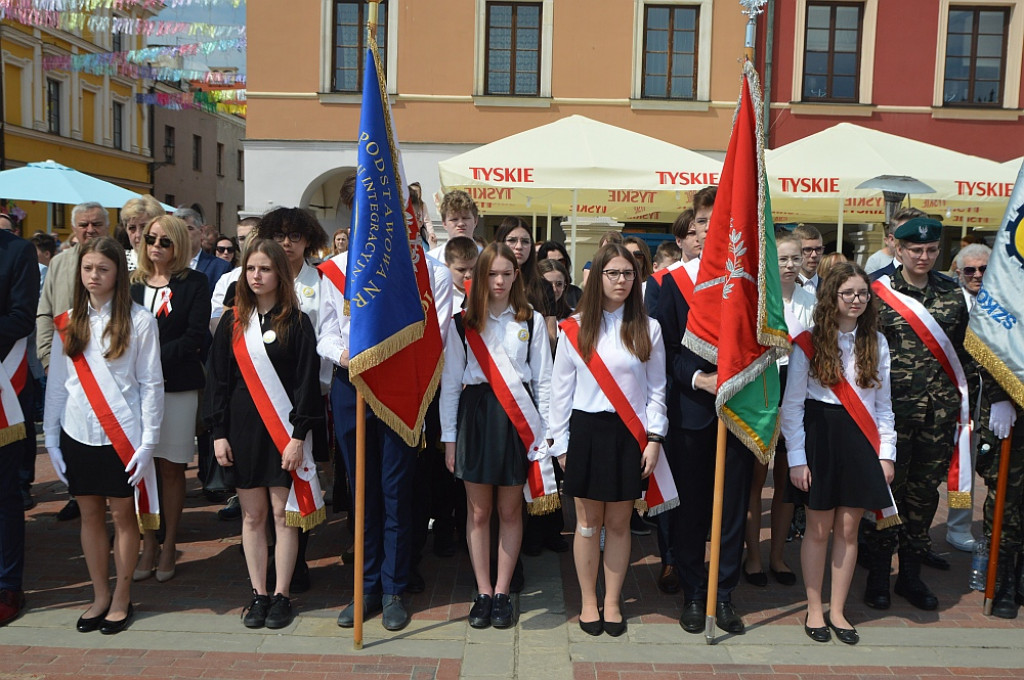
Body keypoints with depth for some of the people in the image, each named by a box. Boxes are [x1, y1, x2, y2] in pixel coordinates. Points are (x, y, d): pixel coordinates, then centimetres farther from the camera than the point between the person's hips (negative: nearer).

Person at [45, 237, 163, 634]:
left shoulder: (139, 321, -5)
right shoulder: (67, 323, 6)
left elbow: (151, 385, -5)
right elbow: (56, 383, 9)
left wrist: (148, 441, -9)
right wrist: (50, 438, 7)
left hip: (122, 436, -4)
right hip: (77, 435, 4)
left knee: (123, 514, 6)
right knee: (90, 515, 12)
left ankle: (122, 599, 20)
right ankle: (100, 597, 26)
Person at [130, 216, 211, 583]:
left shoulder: (194, 283, 1)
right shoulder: (132, 283, 11)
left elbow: (195, 337, -8)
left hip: (177, 386, -3)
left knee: (171, 467, 5)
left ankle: (169, 546, 17)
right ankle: (149, 546, 16)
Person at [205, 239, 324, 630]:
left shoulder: (296, 322, -3)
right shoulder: (233, 322, 6)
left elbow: (307, 381, -6)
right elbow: (218, 379, 7)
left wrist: (298, 436, -11)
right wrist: (219, 432, 0)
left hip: (284, 432, -3)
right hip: (242, 429, 3)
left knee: (283, 513, 2)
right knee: (252, 515, 8)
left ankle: (281, 596, 14)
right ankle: (258, 594, 20)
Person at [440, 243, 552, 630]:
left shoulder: (531, 321, 5)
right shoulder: (463, 324, 5)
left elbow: (543, 380, 5)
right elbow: (450, 382, 6)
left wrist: (543, 433, 0)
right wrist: (449, 436, 3)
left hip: (518, 417, 0)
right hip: (476, 415, 1)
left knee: (510, 511, 7)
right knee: (478, 511, 6)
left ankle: (502, 593, 19)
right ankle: (483, 593, 19)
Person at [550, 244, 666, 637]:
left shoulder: (648, 329, 4)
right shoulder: (574, 329, 0)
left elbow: (656, 389, 6)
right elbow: (561, 389, 3)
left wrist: (654, 438, -1)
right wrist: (561, 443, 2)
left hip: (629, 434, 1)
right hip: (587, 431, -1)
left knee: (619, 522, 8)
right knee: (588, 523, 7)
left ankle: (612, 602, 24)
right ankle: (588, 602, 23)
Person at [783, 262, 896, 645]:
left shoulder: (876, 343, 6)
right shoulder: (809, 343, -5)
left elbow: (883, 403, 11)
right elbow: (791, 404, -5)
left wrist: (886, 452, 4)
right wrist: (796, 458, -9)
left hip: (861, 440, 3)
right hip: (820, 436, -3)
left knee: (848, 529, 7)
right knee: (819, 528, 4)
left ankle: (837, 611, 21)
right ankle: (814, 610, 19)